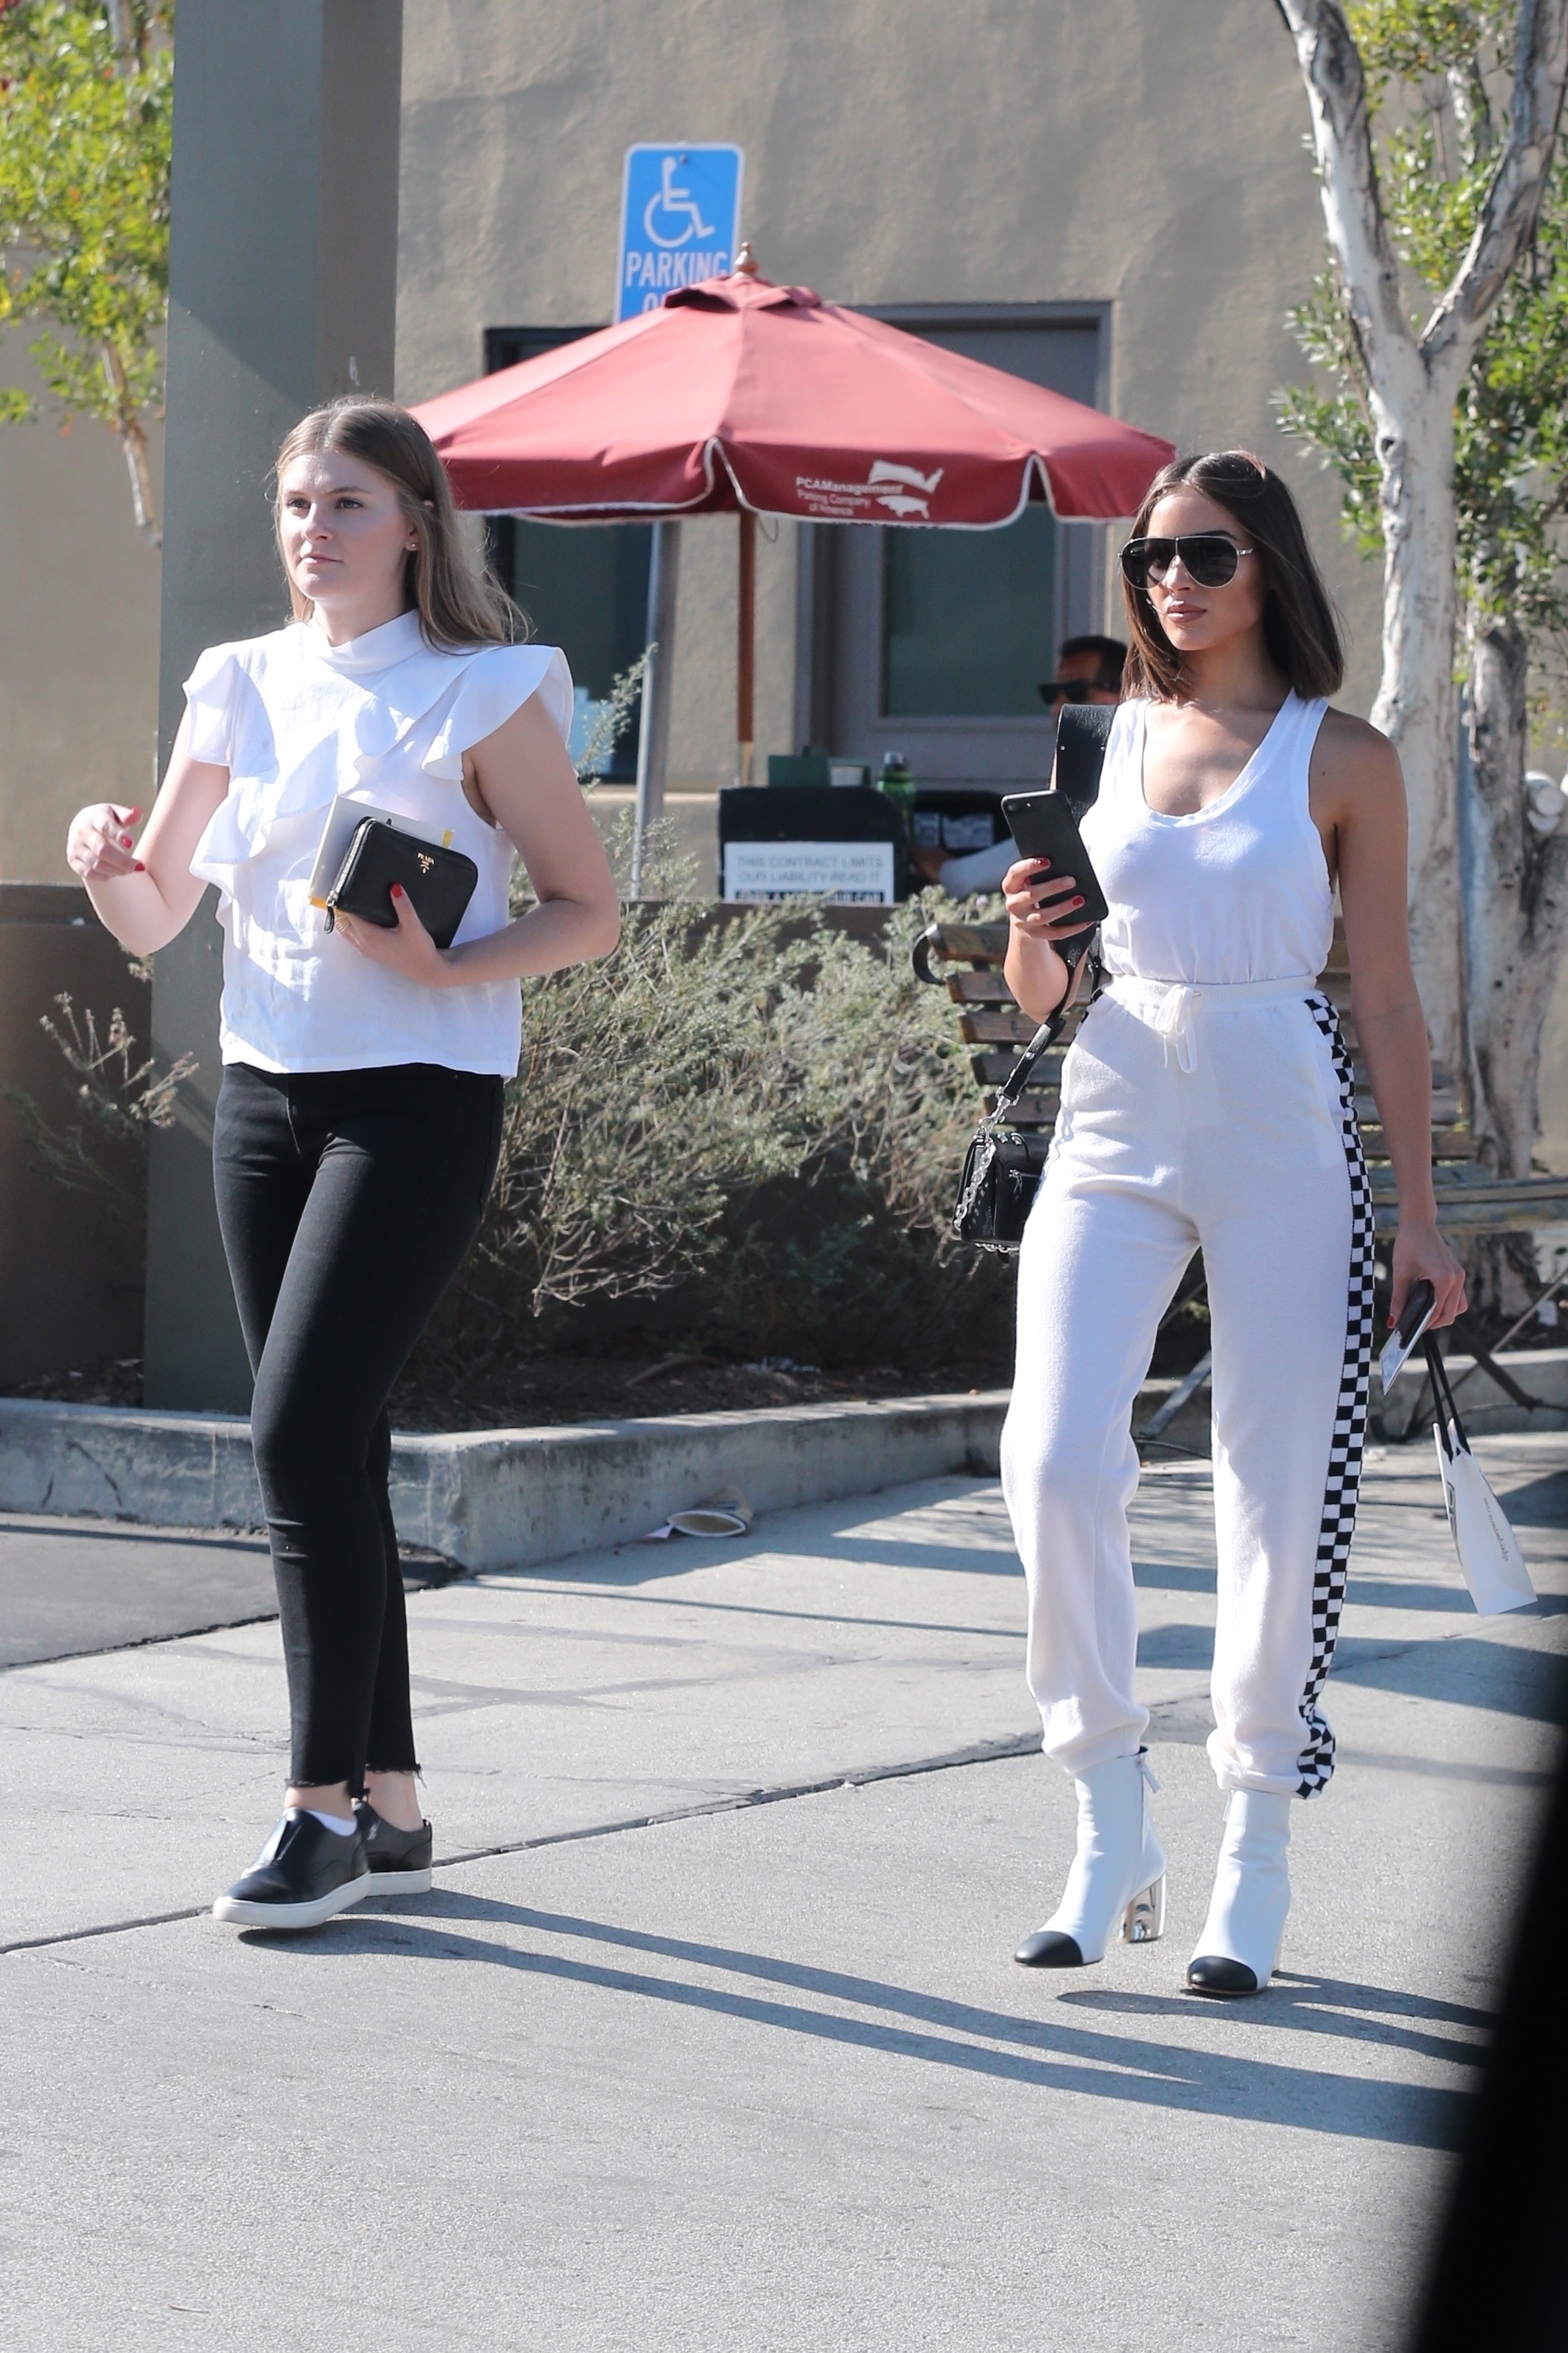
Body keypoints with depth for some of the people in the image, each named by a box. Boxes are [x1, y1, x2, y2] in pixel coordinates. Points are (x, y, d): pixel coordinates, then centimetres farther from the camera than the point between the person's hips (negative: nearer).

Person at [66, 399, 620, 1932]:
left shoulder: (481, 696, -4)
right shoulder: (242, 687, 11)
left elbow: (588, 912, -3)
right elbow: (155, 921, 12)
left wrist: (447, 966, -20)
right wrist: (107, 863, -11)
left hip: (418, 1099, -6)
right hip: (264, 1096, 6)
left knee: (304, 1429, -16)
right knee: (326, 1450, 7)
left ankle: (324, 1807, -9)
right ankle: (390, 1810, 15)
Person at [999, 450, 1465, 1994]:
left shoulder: (1342, 760, 3)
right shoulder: (1101, 741, 12)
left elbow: (1387, 1001, 4)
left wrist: (1419, 1215, 1)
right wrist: (1032, 935, -7)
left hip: (1283, 1132, -2)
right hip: (1113, 1126, 2)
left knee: (1278, 1488, -1)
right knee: (1055, 1458, -14)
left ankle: (1254, 1865, 10)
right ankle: (1110, 1831, -1)